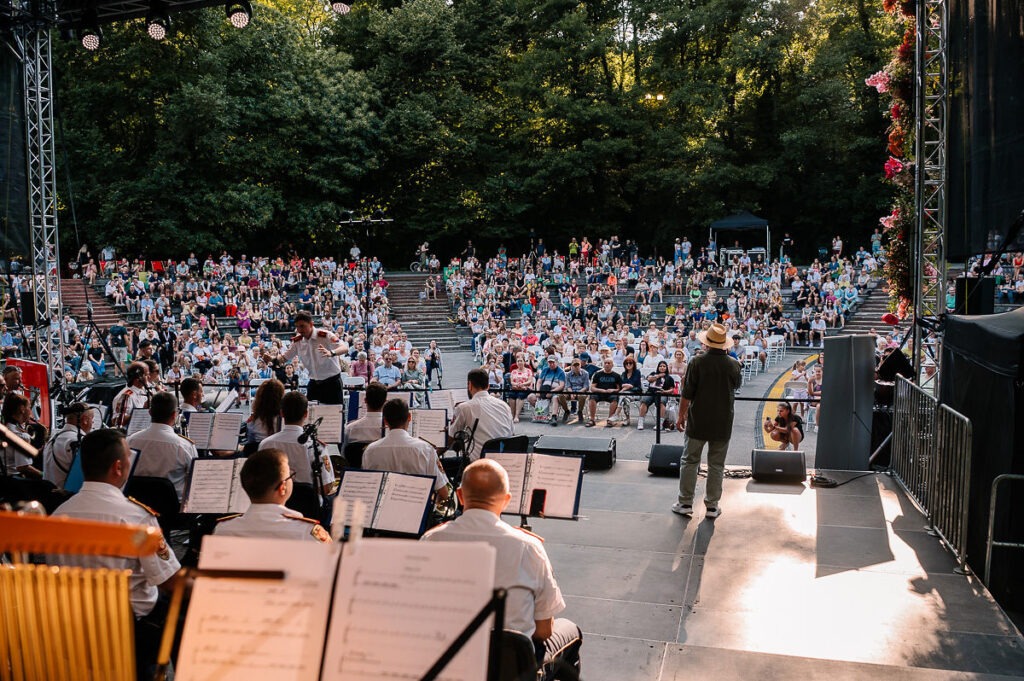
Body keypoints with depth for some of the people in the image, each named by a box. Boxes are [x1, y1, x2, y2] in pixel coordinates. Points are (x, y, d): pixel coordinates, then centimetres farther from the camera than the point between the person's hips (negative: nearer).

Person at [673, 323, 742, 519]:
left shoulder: (698, 362, -13)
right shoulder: (733, 364, -5)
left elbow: (687, 393, -11)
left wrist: (681, 415, 2)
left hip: (698, 421, -2)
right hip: (723, 422, 2)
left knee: (690, 461, 9)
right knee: (716, 465, 10)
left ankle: (685, 503, 13)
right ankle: (712, 506, 15)